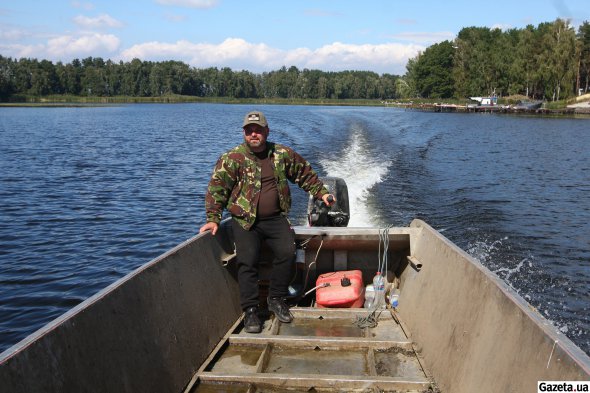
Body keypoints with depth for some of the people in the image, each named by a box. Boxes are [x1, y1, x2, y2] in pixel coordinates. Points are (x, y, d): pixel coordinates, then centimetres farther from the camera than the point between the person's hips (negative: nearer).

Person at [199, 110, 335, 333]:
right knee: (248, 260, -15)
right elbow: (217, 188, -3)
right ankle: (250, 310, -3)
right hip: (245, 221, -2)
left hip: (275, 218, 2)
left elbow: (305, 174, 20)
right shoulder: (232, 158, -3)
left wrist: (321, 193, 16)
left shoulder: (282, 154, 7)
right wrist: (213, 219, -9)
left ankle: (276, 299, 4)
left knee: (287, 252, -15)